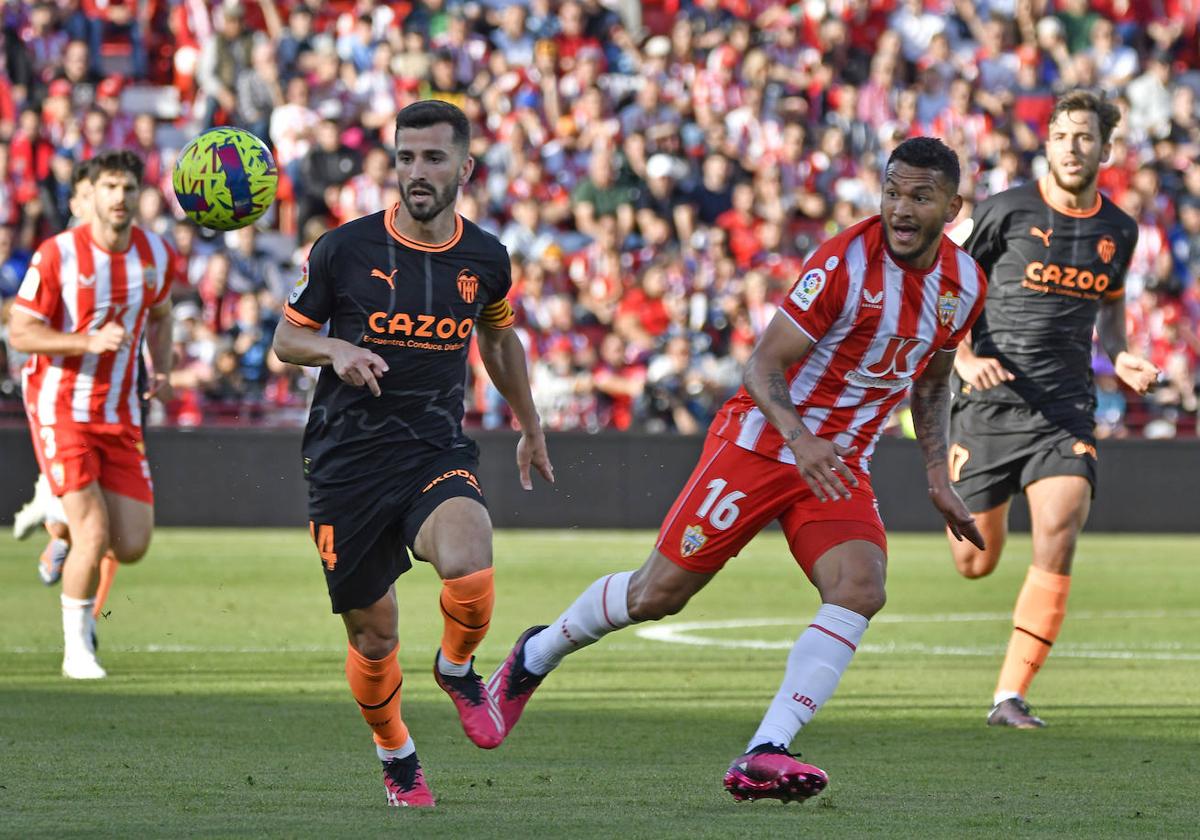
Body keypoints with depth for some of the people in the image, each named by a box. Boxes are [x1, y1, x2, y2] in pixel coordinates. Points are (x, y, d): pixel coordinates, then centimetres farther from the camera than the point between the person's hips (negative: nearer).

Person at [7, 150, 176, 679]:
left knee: (132, 547, -2)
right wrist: (89, 341, -25)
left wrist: (162, 370, 2)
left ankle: (64, 524, 33)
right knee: (94, 535, -16)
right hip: (60, 410, -5)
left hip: (120, 415, 5)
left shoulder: (156, 254, 1)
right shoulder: (57, 255, -13)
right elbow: (19, 333, -11)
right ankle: (77, 647, 5)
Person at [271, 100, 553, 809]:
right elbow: (288, 337, 5)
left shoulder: (486, 259, 2)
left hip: (437, 450, 1)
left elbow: (500, 339, 22)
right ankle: (396, 756, 33)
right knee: (373, 634, 3)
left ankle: (457, 669, 5)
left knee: (470, 569, -29)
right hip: (349, 457, 0)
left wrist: (530, 427, 32)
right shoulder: (344, 250, -6)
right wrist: (336, 351, -16)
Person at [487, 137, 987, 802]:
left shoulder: (965, 285, 1)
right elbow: (763, 366, -19)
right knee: (658, 593, 0)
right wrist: (799, 437, -36)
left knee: (860, 589, -23)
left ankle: (762, 757, -25)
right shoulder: (846, 260, -20)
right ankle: (534, 656, 29)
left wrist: (937, 474, 11)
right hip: (763, 440, -5)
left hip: (841, 467, 5)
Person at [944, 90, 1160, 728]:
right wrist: (964, 359, -14)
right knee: (976, 563, 5)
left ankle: (1010, 696, -10)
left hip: (1066, 407, 2)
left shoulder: (1118, 231, 7)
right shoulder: (1006, 212, -6)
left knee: (1058, 544, -18)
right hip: (991, 404, -2)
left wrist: (1119, 356, 7)